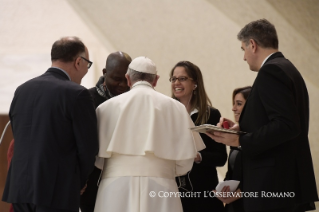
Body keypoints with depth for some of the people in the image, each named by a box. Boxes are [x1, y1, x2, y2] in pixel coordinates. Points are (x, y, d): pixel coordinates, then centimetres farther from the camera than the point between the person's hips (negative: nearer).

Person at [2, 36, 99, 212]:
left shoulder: (22, 90, 11)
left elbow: (19, 141, 14)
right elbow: (88, 147, -8)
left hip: (20, 188, 6)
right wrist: (78, 183, 10)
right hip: (58, 191, -6)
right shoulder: (77, 94, -9)